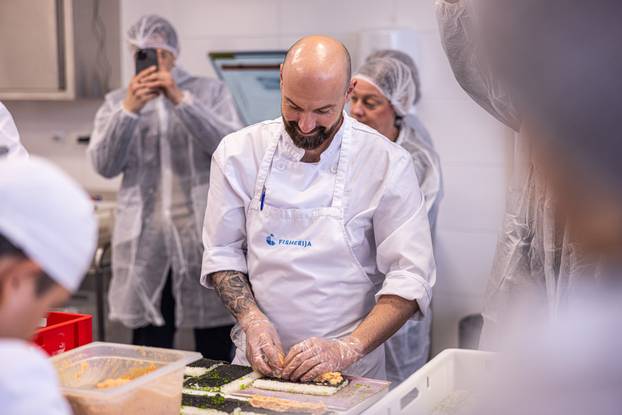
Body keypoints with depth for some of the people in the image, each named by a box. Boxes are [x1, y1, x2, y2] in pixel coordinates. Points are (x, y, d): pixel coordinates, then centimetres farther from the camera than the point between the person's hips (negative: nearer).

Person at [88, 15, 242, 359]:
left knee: (215, 355, 5)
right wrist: (129, 109, -14)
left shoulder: (210, 91, 7)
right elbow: (104, 164, -2)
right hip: (145, 241, 1)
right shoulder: (117, 102, 12)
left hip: (204, 236, -1)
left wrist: (180, 99, -16)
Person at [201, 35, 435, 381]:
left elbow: (411, 278, -8)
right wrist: (252, 319, -9)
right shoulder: (239, 152, 2)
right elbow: (223, 253, 7)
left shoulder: (388, 164, -6)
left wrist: (346, 350, -18)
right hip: (259, 363, 2)